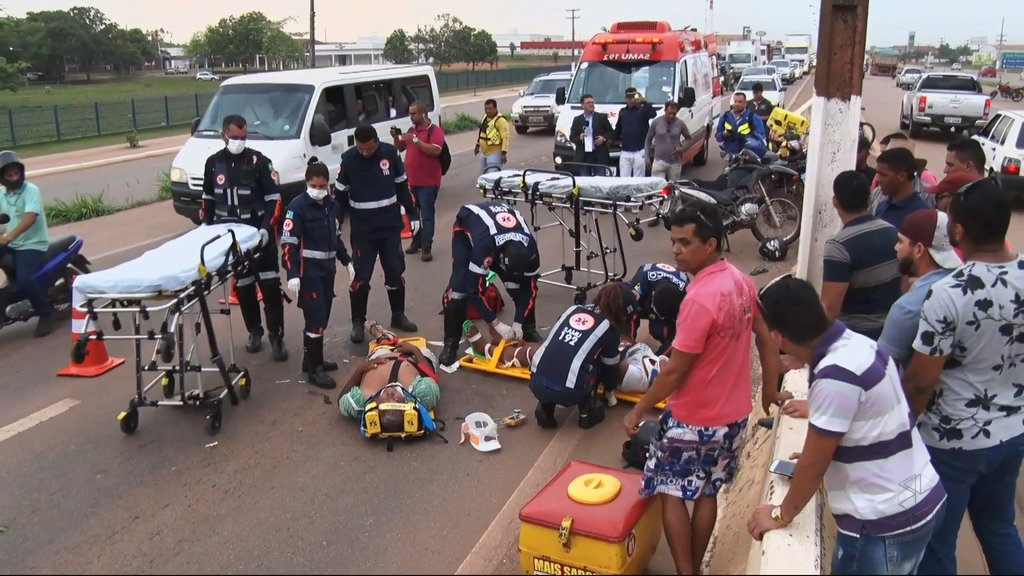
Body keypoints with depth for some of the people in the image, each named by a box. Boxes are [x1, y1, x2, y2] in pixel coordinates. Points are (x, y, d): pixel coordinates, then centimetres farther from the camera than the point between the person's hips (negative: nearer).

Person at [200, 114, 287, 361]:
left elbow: (273, 199, -7)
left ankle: (276, 336, 3)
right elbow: (208, 200, 15)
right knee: (243, 287, 11)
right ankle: (254, 332, 25)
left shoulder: (258, 161, -5)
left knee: (270, 286, -5)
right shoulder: (213, 163, 5)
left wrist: (266, 229, -18)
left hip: (260, 235, -3)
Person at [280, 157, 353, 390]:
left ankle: (313, 359, 26)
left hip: (327, 268, 7)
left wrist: (347, 261, 21)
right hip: (308, 270, -7)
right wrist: (292, 275, -23)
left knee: (323, 317, 12)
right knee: (315, 319, -7)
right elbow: (288, 243, -16)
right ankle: (314, 369, 1)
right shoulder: (298, 206, -12)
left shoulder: (331, 205, 9)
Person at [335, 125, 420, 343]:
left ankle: (398, 316, 27)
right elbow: (341, 194, 0)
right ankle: (358, 323, 14)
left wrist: (413, 213, 7)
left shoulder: (391, 153, -6)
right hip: (362, 229, -2)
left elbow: (402, 186, 5)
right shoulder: (348, 159, -9)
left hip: (391, 226, 2)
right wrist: (335, 223, 0)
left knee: (395, 273, 10)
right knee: (360, 277, 0)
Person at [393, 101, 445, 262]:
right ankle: (416, 242, 27)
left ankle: (426, 248, -5)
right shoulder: (411, 130, 14)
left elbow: (435, 151, -23)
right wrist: (396, 138, 0)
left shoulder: (435, 130, -9)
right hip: (412, 181, 8)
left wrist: (416, 140, -25)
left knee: (427, 215, -6)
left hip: (428, 182, -8)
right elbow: (400, 148, 20)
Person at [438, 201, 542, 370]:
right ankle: (450, 344, -6)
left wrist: (518, 323, -20)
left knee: (521, 283, -8)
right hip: (467, 227, -3)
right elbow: (474, 289, -37)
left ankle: (529, 331, 13)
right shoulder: (484, 245, -45)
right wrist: (497, 324, -34)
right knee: (460, 286, -19)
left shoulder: (530, 248, -32)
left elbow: (529, 287, -16)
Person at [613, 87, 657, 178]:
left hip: (639, 151, -4)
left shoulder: (642, 110, 0)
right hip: (625, 152, 4)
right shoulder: (622, 111, 13)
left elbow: (653, 114, -21)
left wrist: (643, 101, -27)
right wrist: (616, 139, 15)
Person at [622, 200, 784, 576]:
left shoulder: (700, 299, -27)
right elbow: (766, 338, 9)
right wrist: (770, 391, 21)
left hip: (692, 420, -8)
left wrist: (639, 410, -10)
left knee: (671, 492, 10)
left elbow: (675, 370, -22)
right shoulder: (742, 282, -2)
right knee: (707, 493, 20)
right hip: (733, 414, 8)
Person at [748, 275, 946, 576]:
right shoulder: (858, 344, -2)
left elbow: (813, 464, -18)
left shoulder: (835, 375, -28)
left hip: (885, 521, -8)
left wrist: (781, 515, -5)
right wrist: (819, 455, 22)